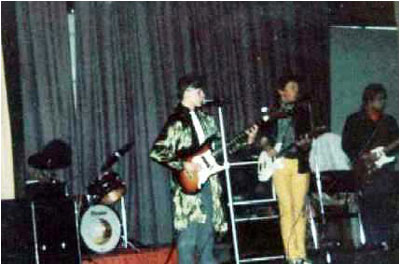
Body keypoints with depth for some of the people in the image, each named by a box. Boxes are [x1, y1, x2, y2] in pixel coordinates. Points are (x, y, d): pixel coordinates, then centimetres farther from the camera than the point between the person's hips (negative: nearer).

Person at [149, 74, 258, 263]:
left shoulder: (206, 119, 16)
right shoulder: (176, 122, -8)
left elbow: (219, 147, 21)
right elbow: (157, 152, -14)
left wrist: (245, 141, 11)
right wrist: (182, 164, -18)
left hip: (208, 182, 7)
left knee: (207, 232, 11)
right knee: (188, 236, -6)